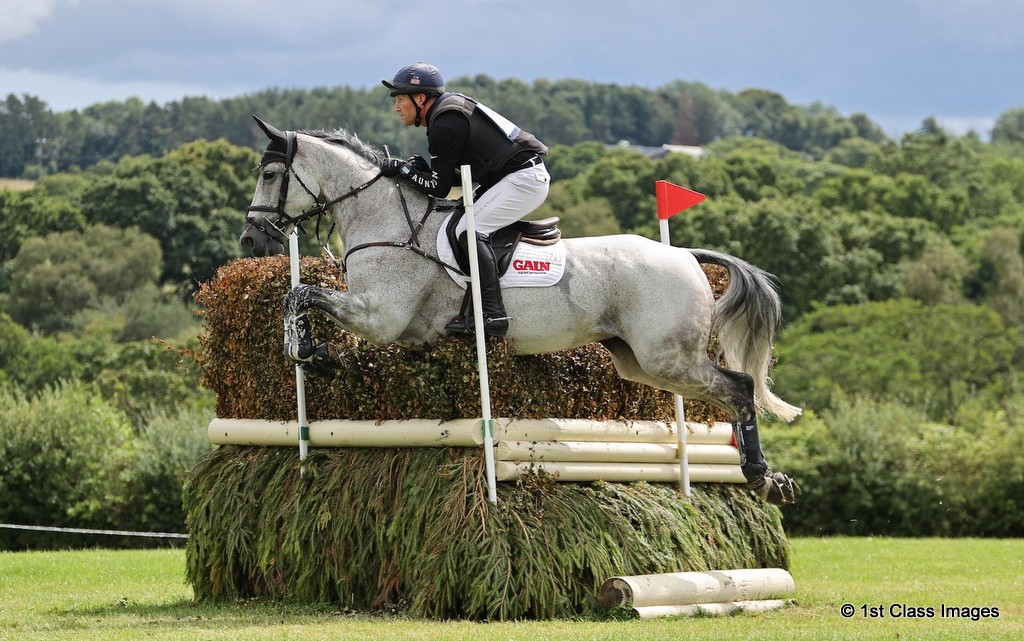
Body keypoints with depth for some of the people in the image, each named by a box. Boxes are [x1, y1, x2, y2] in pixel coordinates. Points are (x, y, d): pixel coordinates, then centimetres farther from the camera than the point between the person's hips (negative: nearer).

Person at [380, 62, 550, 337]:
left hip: (523, 178, -11)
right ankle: (473, 308, 13)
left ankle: (492, 314, -22)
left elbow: (439, 188, -15)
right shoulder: (450, 110, 15)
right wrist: (420, 168, 7)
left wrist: (402, 169, -4)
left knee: (470, 230, -18)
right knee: (468, 226, 15)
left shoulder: (445, 125, -17)